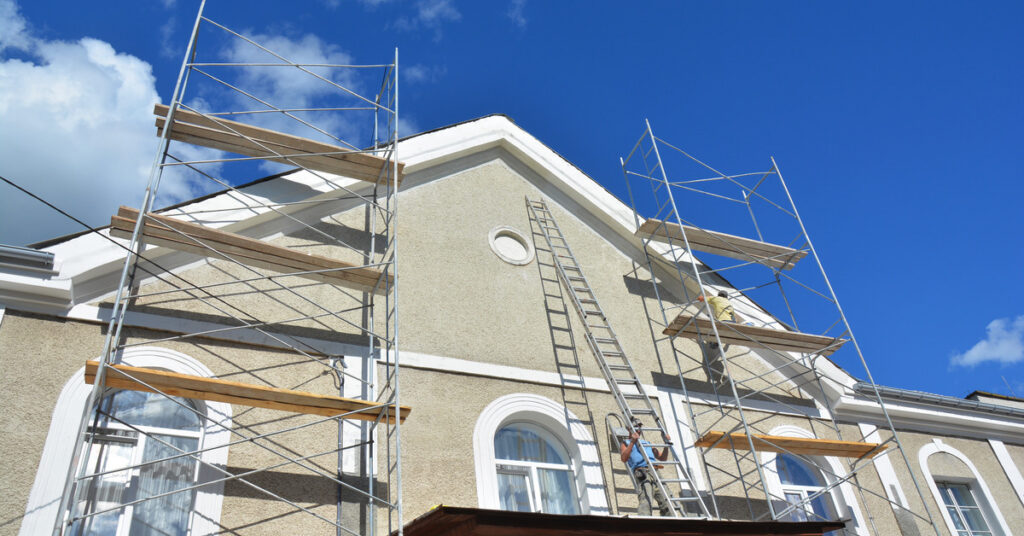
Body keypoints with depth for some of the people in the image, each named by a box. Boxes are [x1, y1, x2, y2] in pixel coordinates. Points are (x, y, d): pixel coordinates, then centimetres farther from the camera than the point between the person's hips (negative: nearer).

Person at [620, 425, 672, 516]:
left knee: (665, 502, -9)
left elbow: (663, 458, 34)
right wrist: (632, 442, -10)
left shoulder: (647, 442, 37)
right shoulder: (626, 443, 20)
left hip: (655, 471, 5)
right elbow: (624, 459, -1)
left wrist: (666, 444, 19)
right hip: (641, 471, -5)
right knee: (645, 500, -25)